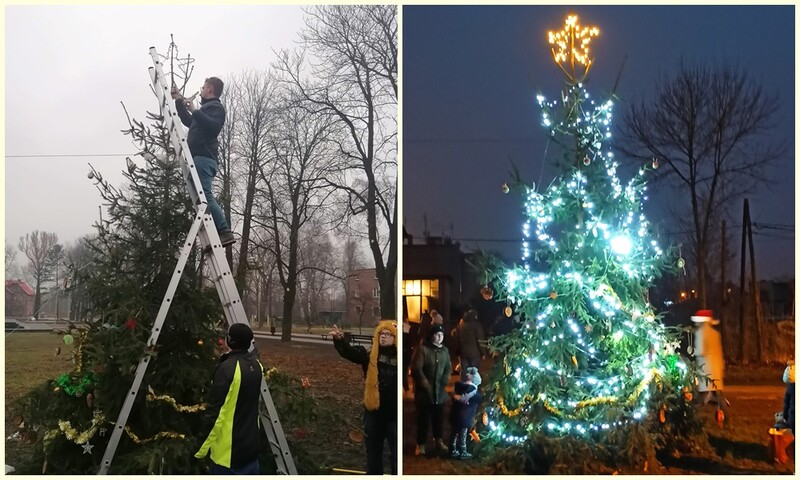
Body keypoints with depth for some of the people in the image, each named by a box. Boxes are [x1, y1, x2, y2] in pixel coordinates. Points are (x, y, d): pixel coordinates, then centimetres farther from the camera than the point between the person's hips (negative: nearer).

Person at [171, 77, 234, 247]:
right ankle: (221, 232, -3)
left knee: (205, 195, -20)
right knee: (203, 196, 3)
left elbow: (214, 126, -20)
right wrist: (179, 101, 40)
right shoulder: (207, 108, 31)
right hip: (200, 157, 10)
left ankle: (225, 232, -25)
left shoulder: (216, 107, 1)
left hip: (204, 158, -10)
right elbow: (189, 122, 43)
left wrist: (194, 111, -20)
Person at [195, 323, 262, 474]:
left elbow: (214, 410, -22)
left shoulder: (228, 368, -23)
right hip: (251, 443, 7)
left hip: (228, 449, -7)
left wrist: (203, 446, -12)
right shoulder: (256, 365, 2)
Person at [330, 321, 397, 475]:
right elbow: (350, 353, -17)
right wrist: (340, 340, -34)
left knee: (397, 453, 6)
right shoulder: (370, 357, -2)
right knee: (373, 451, 18)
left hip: (394, 414, -3)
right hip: (374, 412, 3)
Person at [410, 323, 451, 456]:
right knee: (423, 418, 3)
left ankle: (438, 441, 30)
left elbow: (448, 369, 14)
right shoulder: (422, 349, -10)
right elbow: (416, 369, -15)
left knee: (439, 418, 13)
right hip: (424, 391, -5)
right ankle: (420, 444, 14)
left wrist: (444, 381, -3)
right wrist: (426, 384, -16)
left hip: (440, 391, 5)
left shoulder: (445, 350, 8)